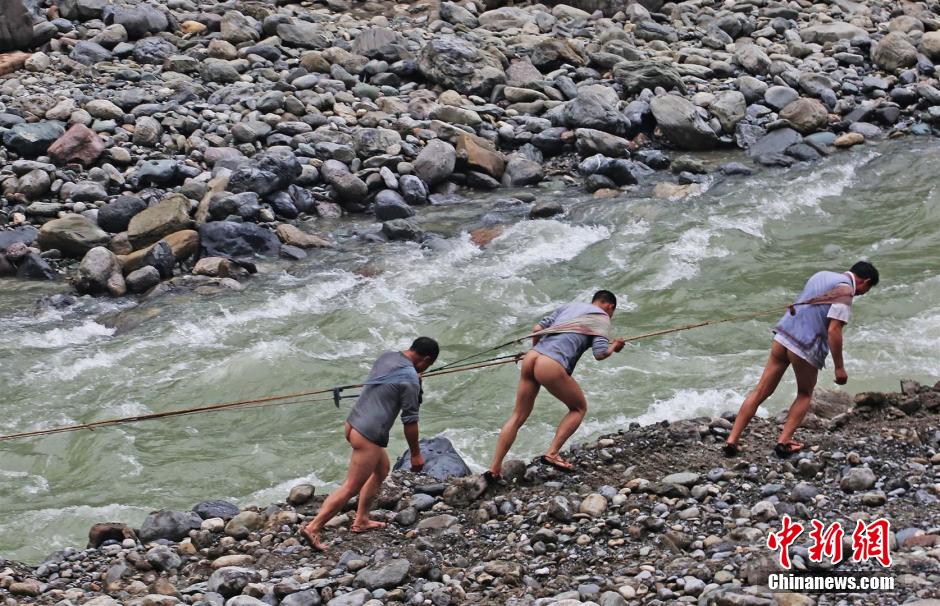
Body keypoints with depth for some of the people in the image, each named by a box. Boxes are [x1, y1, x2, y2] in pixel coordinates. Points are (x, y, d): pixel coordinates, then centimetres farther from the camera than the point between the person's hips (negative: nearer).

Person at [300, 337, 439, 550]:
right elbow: (410, 420, -12)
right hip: (368, 436, -9)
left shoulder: (387, 357, 7)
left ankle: (361, 520, 30)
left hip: (353, 423, 9)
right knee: (350, 488, -4)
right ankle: (313, 528, -7)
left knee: (382, 469, 26)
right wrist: (415, 454, -1)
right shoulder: (410, 379, -16)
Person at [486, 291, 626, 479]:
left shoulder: (569, 307, 27)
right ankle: (552, 454, 5)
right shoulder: (602, 318, 10)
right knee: (579, 407, 17)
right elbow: (600, 354, -3)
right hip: (552, 367, -6)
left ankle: (494, 469, 10)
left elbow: (537, 329, 20)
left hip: (531, 357, 6)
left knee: (518, 416, 15)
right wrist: (614, 347, 17)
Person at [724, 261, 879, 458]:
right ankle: (784, 441, 10)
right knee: (805, 394, 19)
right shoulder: (846, 291, -9)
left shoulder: (822, 275, 16)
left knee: (761, 391, 8)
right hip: (806, 348, -6)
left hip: (782, 336, 6)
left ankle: (732, 440, 4)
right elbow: (834, 330, -16)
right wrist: (839, 367, -11)